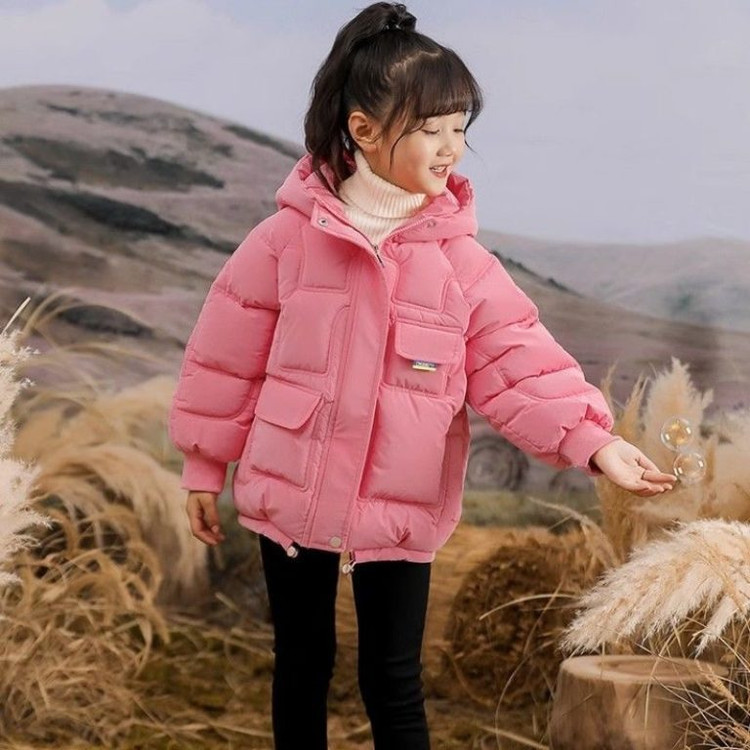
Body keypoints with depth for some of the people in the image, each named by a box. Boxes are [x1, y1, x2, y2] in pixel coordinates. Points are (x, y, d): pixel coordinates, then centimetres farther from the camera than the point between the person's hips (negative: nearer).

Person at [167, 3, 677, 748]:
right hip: (290, 495, 0)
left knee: (393, 681, 8)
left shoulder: (461, 260, -6)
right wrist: (205, 465, 4)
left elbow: (522, 366, -9)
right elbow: (228, 357, -1)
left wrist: (592, 439, -24)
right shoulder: (287, 237, -9)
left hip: (400, 509, 0)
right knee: (302, 664, 16)